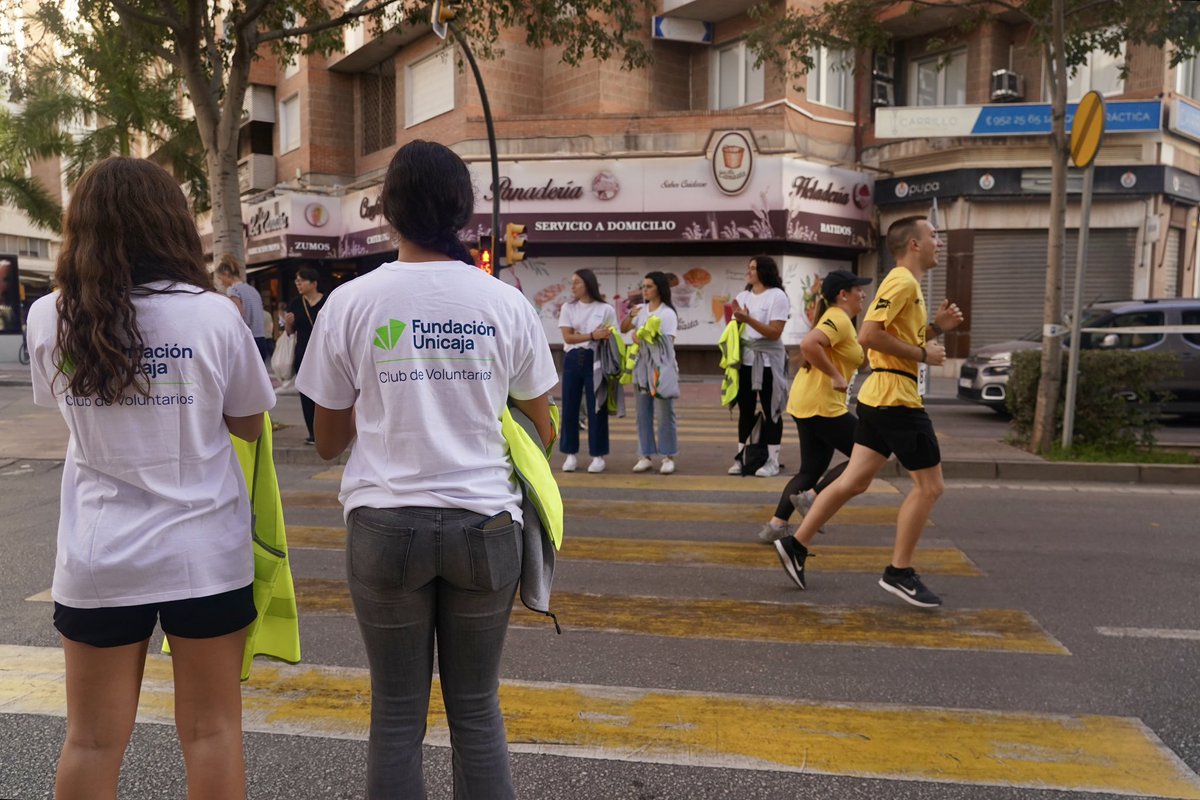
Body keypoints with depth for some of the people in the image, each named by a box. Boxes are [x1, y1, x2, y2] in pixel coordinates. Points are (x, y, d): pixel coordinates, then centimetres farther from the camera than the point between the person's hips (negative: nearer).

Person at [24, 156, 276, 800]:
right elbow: (249, 425, -1)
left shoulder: (50, 319, -4)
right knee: (211, 731, 12)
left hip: (99, 558, 2)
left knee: (92, 741, 16)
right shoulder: (213, 315, -11)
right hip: (205, 553, -2)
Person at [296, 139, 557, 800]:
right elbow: (542, 431, 7)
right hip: (484, 523, 1)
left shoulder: (351, 302, -2)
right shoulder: (506, 304, 0)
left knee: (396, 715, 12)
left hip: (386, 524, 0)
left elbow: (327, 441, 6)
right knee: (477, 710, 14)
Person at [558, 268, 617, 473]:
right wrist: (593, 336, -18)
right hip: (572, 360, 2)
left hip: (595, 360, -2)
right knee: (570, 407, 4)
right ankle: (570, 454, 14)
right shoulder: (568, 308, 6)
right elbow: (567, 337, -6)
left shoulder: (606, 309, 1)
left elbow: (612, 339, 3)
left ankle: (598, 456, 9)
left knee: (596, 408, 0)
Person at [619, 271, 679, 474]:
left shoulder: (668, 313, -6)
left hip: (661, 369, -5)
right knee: (643, 414, 7)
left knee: (664, 414, 0)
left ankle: (668, 457, 8)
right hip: (642, 368, 5)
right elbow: (623, 330, 14)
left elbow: (668, 343, -9)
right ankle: (645, 456, 14)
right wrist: (629, 316, -4)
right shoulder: (640, 309, 8)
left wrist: (645, 340, -15)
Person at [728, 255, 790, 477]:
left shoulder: (777, 296, -7)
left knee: (770, 410, 1)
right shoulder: (742, 296, 11)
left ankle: (772, 461, 5)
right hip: (745, 358, 5)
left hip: (767, 360, -5)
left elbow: (775, 333, -16)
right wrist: (735, 319, -6)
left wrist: (748, 319, -22)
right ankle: (741, 457, 14)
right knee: (745, 409, 8)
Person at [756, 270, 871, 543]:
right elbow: (808, 344, -30)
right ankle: (812, 497, -5)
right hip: (821, 404, -10)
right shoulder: (839, 319, -13)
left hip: (807, 402, 10)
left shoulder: (837, 319, 19)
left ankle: (776, 524, 8)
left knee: (812, 469, 12)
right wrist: (835, 377, -24)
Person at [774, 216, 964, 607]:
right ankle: (900, 572, 8)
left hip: (880, 397, 10)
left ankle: (797, 544, 14)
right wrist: (922, 353, -17)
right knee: (929, 485, 0)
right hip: (897, 398, -10)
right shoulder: (902, 282, -13)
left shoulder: (907, 283, 20)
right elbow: (869, 335, -23)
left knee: (856, 480, 11)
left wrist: (936, 326, 13)